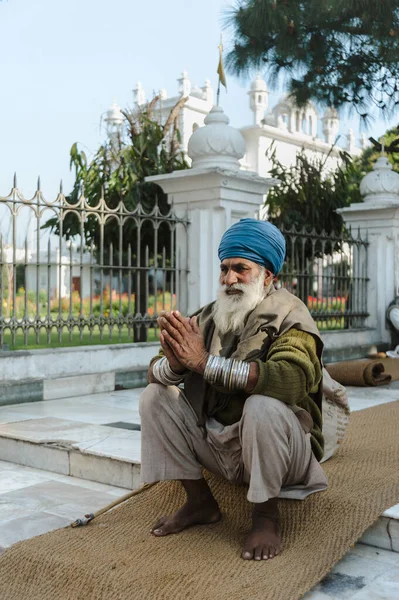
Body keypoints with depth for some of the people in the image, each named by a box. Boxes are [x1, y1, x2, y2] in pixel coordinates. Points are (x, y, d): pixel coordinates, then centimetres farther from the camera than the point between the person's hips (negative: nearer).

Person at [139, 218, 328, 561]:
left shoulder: (289, 317, -15)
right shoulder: (210, 317, 1)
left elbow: (291, 379, -37)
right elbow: (155, 372, -3)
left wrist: (205, 362, -36)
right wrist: (174, 364, -29)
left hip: (277, 450, -5)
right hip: (218, 444, 6)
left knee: (263, 406, -35)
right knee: (155, 396, -5)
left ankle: (266, 514, -11)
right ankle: (200, 502, 2)